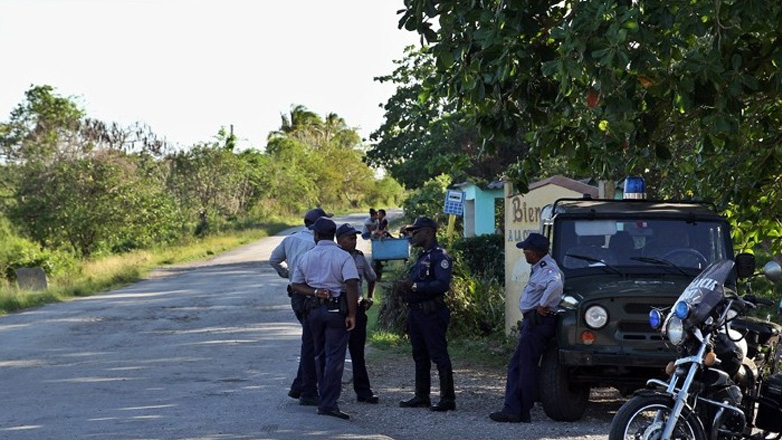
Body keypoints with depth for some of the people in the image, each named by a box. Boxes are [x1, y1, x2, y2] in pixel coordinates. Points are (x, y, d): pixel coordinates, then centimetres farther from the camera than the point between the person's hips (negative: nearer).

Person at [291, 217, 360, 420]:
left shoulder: (305, 257, 6)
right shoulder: (343, 257, -9)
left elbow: (296, 285, 6)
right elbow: (352, 285, -18)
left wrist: (314, 292, -6)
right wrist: (352, 315, -15)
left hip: (314, 309, 5)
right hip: (337, 309, -5)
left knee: (320, 355, 18)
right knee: (335, 356, -5)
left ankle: (324, 399, 24)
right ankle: (328, 403, -13)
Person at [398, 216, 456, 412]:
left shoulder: (440, 256, -12)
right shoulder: (422, 256, 18)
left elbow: (443, 284, -23)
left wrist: (416, 286, -23)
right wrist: (408, 285, 8)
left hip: (431, 313, -10)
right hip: (416, 312, 10)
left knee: (439, 355, -7)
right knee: (419, 355, 14)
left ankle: (448, 399, -5)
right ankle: (421, 396, 21)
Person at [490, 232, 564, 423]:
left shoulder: (547, 269, -16)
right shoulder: (540, 268, 17)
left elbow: (556, 285, -37)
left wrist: (543, 306, -28)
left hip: (538, 322, -11)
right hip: (532, 322, 11)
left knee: (526, 367, -5)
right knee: (515, 365, 11)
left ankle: (522, 412, -1)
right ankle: (512, 409, 11)